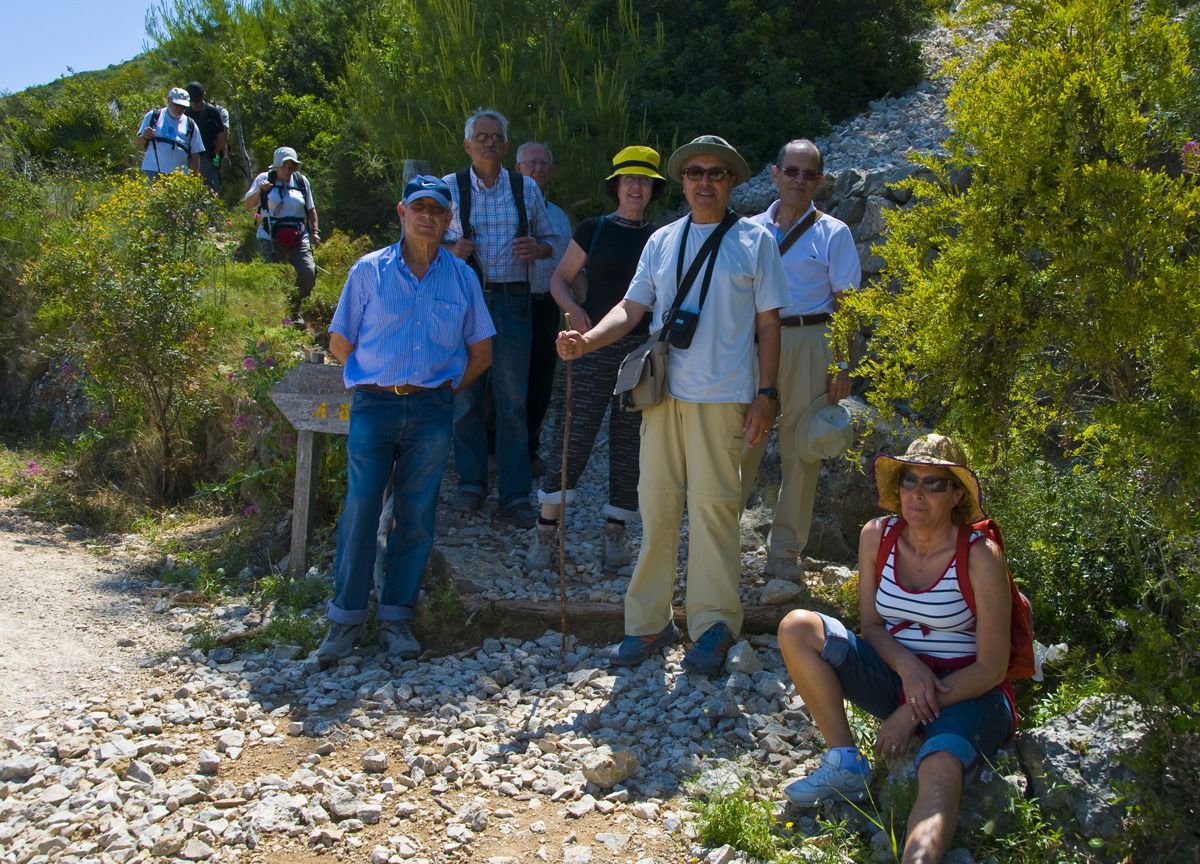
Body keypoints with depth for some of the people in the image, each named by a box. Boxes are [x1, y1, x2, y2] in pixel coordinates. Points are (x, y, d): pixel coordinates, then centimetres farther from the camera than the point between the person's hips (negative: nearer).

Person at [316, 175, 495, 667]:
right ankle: (346, 617, 9)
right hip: (373, 406, -1)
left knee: (416, 516, 4)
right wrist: (376, 380, 6)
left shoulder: (461, 277, 9)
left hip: (431, 410, 1)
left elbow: (481, 352, 14)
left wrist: (445, 391, 7)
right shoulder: (369, 271, 5)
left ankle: (396, 618, 16)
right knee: (360, 511, -3)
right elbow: (339, 342, 9)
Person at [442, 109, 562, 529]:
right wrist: (452, 249, -12)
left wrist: (536, 248, -8)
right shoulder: (450, 187, 5)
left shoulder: (526, 189, 9)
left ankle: (514, 497, 7)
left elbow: (550, 241, 15)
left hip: (512, 301, 0)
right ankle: (471, 483, 20)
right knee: (466, 395, 4)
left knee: (513, 399, 0)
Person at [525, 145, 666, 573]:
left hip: (643, 349, 3)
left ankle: (615, 532, 16)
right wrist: (573, 309, -12)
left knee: (629, 441, 5)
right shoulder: (593, 229, 4)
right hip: (595, 346, -3)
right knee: (574, 436, -7)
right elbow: (560, 278, 7)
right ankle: (546, 530, 3)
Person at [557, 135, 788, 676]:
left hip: (722, 397, -3)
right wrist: (586, 340, -8)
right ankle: (648, 622, 14)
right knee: (656, 506, 4)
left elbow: (768, 323, 5)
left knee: (713, 507, -3)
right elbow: (631, 308, 10)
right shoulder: (661, 241, 15)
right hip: (663, 392, 3)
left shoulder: (755, 240, 6)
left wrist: (765, 394, -1)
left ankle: (713, 626, 9)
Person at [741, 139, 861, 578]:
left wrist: (843, 365, -6)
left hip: (808, 344, -1)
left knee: (800, 449, 3)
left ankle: (785, 551, 16)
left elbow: (844, 304, 1)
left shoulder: (832, 233, 4)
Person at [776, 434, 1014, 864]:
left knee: (941, 768, -38)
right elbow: (871, 623, 5)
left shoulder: (980, 557, -16)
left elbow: (992, 668, -13)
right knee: (797, 628, -17)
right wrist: (908, 666, -17)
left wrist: (912, 714, -17)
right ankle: (845, 765, -12)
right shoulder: (877, 536, -3)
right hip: (896, 677, 5)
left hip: (966, 693, -5)